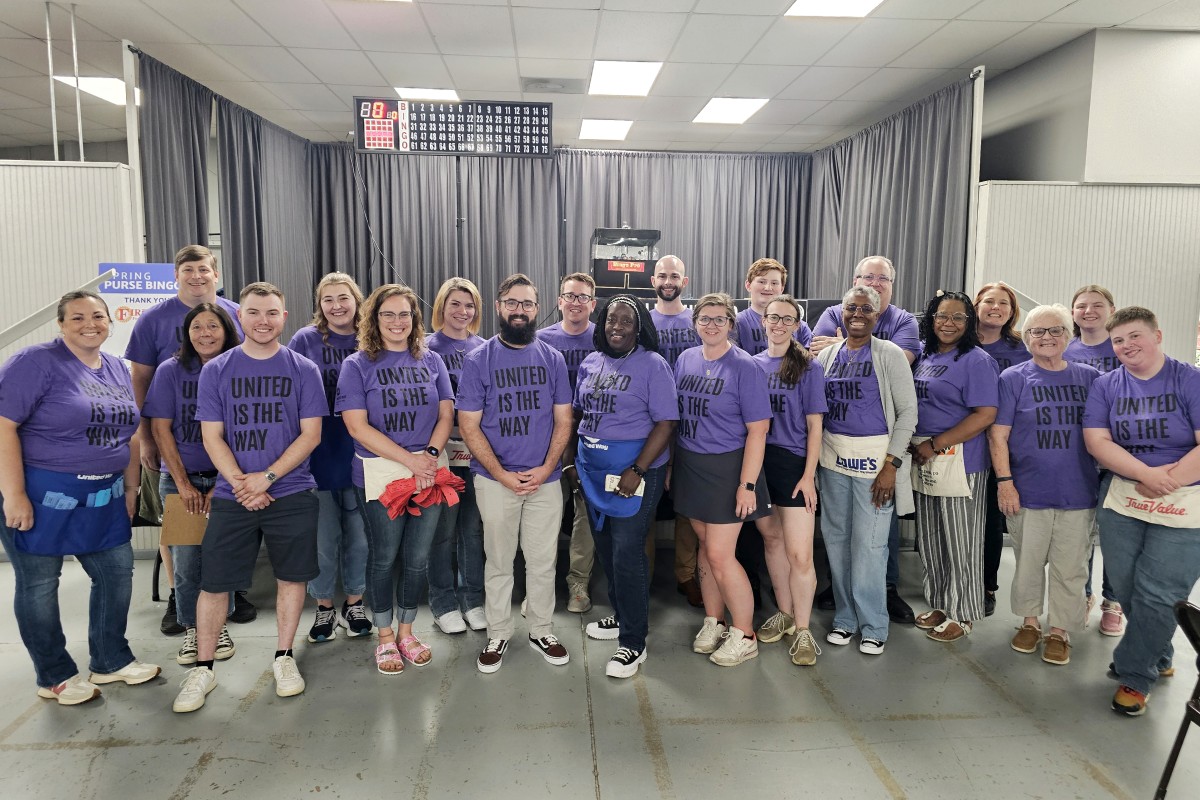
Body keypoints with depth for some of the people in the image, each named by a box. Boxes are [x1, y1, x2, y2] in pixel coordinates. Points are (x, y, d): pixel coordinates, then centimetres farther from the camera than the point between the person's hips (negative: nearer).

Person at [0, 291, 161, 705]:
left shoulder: (117, 369, 9)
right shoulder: (36, 362, -13)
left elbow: (129, 434, 14)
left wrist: (130, 488, 13)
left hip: (104, 496, 7)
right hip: (42, 494, -7)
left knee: (117, 573, 12)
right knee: (39, 585, 7)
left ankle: (111, 661, 29)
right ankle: (55, 677, 23)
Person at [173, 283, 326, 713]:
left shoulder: (303, 370, 1)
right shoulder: (215, 371, 3)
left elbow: (311, 434, -3)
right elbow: (212, 437, 1)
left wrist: (267, 477, -13)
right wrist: (242, 484, -13)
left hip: (292, 495, 0)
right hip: (231, 496, 1)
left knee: (291, 577, 8)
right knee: (213, 581, 4)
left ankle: (283, 657, 25)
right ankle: (203, 668, 21)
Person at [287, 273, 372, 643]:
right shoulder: (305, 340, -1)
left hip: (361, 453, 1)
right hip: (319, 453, -1)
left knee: (359, 535, 9)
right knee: (323, 537, 7)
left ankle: (354, 602, 27)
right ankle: (324, 606, 24)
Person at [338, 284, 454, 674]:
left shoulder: (431, 361, 8)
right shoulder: (357, 365, -1)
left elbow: (446, 415, 6)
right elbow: (358, 426, -9)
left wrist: (430, 455, -13)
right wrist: (409, 460, -15)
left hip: (429, 472, 3)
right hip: (380, 474, -2)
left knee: (418, 557, 8)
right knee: (385, 557, 6)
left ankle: (406, 630, 28)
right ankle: (385, 637, 24)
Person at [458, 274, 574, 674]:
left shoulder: (552, 359, 4)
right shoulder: (478, 360, -3)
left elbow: (563, 420, 5)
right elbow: (469, 425, -5)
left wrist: (546, 468, -9)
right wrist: (502, 474, -13)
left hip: (545, 480, 2)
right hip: (495, 480, -2)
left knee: (543, 562, 10)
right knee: (498, 562, 10)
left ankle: (541, 630, 27)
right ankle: (498, 635, 25)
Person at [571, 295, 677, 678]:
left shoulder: (652, 365, -8)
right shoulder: (590, 363, 11)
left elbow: (666, 422, -13)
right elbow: (577, 414, 17)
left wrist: (638, 471, -20)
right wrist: (570, 459, 8)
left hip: (634, 471, -6)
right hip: (592, 470, 6)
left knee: (627, 554, -6)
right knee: (606, 549, 15)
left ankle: (633, 643, 7)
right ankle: (621, 616, 35)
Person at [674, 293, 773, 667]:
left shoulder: (744, 367, -12)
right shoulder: (685, 360, 5)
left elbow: (757, 430, -14)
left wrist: (747, 484, -18)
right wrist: (669, 466, 10)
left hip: (726, 468, -5)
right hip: (690, 466, 5)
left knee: (719, 554, -4)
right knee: (705, 546, 14)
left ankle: (744, 635, 14)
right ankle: (713, 622, 30)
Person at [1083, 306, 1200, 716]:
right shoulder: (1106, 385, 5)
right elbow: (1097, 441, -4)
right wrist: (1147, 474, -16)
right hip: (1120, 501, 3)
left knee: (1156, 595, -3)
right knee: (1126, 589, 8)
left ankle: (1135, 675, 14)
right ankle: (1158, 657, 33)